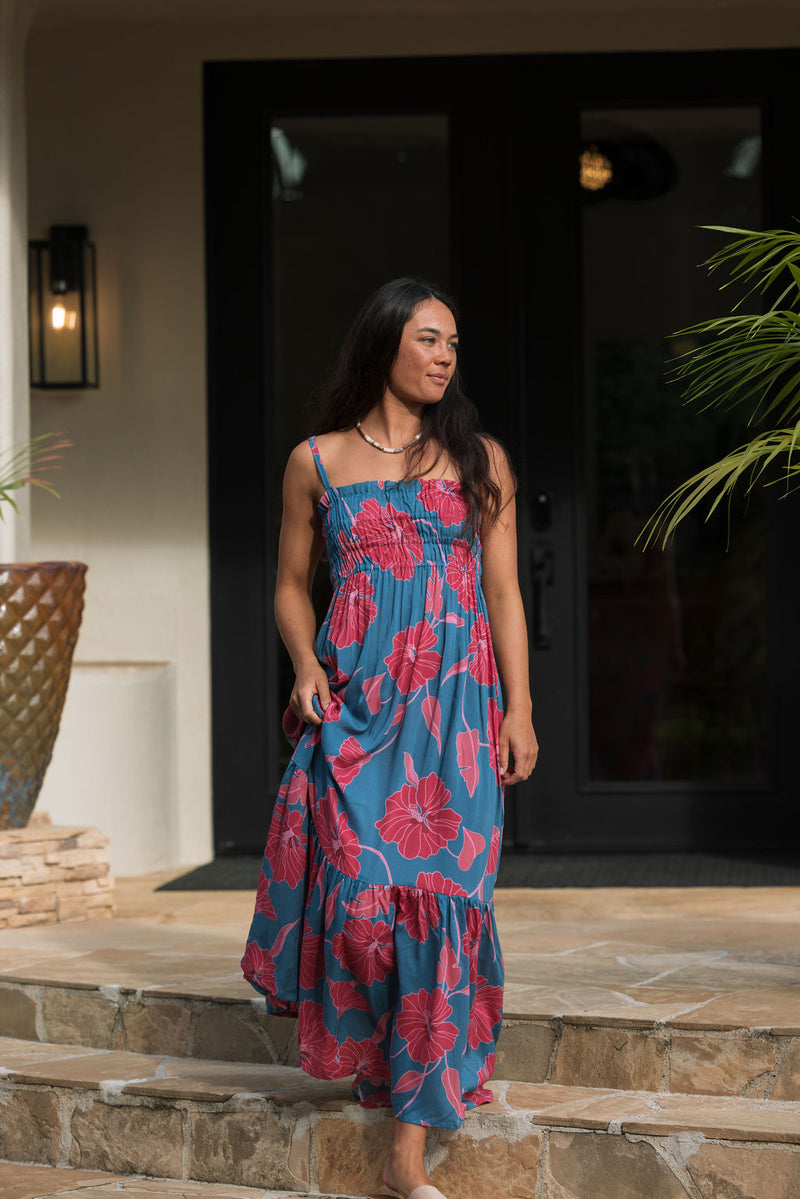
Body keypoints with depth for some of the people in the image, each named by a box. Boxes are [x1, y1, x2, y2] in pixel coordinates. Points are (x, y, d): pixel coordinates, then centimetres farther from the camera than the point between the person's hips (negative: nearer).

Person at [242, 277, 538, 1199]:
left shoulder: (479, 459, 10)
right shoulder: (316, 462, 9)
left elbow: (503, 592, 9)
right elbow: (292, 585, 15)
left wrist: (519, 709, 2)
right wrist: (306, 666, -3)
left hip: (455, 701, 0)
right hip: (352, 704, 0)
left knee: (438, 890, -9)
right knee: (360, 887, -15)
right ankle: (376, 1062, 15)